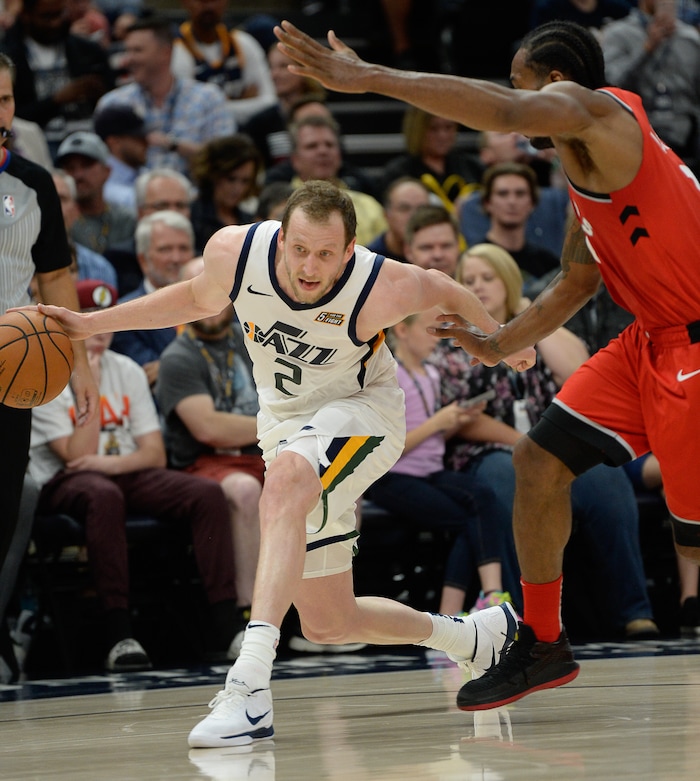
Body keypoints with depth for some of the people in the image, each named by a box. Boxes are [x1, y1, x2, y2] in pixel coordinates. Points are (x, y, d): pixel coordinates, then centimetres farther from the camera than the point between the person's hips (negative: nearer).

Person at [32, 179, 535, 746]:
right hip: (287, 422, 6)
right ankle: (474, 636, 38)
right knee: (327, 624, 11)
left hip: (361, 410, -5)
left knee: (285, 483, -40)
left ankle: (250, 685, -49)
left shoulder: (381, 289, -28)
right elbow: (199, 299, 5)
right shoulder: (234, 253, -19)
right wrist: (91, 324, 2)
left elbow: (443, 290, -5)